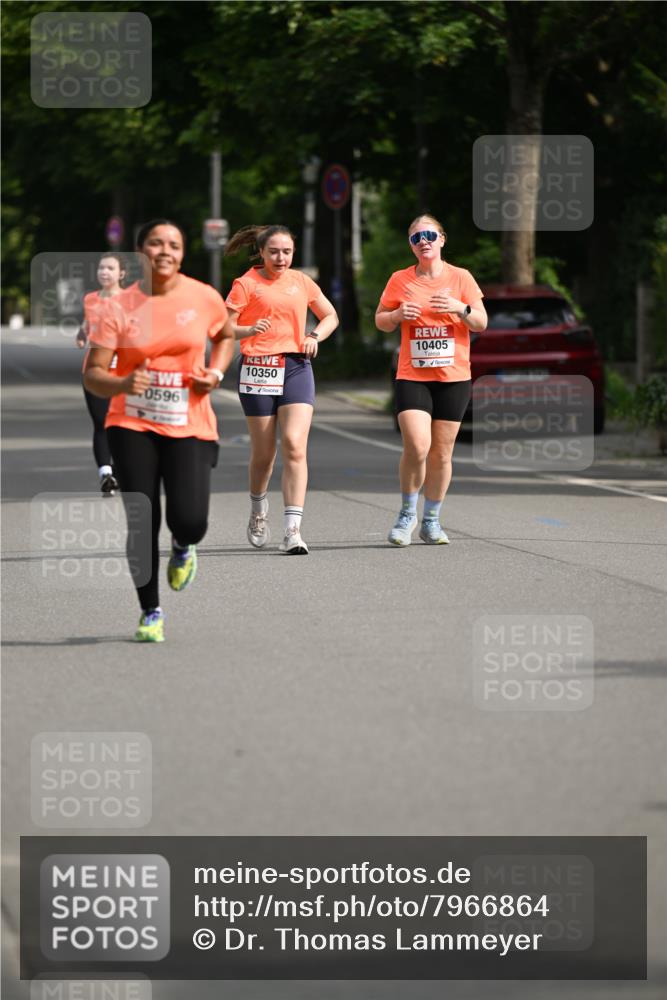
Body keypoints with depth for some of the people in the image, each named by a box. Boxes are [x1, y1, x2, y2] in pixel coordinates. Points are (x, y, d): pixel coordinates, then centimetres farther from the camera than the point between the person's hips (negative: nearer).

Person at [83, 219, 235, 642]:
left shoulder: (204, 298, -2)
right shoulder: (120, 306, -5)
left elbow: (226, 336, 19)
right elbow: (93, 374, -6)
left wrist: (216, 373, 0)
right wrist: (122, 384, -28)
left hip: (189, 427, 0)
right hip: (133, 426, 0)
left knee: (190, 521, -14)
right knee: (142, 524, -3)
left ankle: (183, 548, 25)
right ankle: (151, 612, 17)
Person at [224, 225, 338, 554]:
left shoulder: (301, 282, 12)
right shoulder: (246, 284, 1)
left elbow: (330, 316, 24)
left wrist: (315, 336, 5)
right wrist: (250, 330, -23)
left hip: (296, 367, 2)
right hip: (258, 368, -2)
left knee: (294, 445, -15)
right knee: (263, 453, 4)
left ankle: (292, 530, -19)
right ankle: (258, 511, 34)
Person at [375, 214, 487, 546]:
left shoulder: (460, 278, 3)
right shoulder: (400, 280, 4)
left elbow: (481, 323, 3)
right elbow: (380, 321, 11)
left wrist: (461, 308, -16)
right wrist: (398, 314, -10)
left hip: (454, 378, 1)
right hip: (412, 377, -1)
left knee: (441, 453, 4)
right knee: (417, 447, -17)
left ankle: (431, 521, 19)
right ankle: (407, 514, 3)